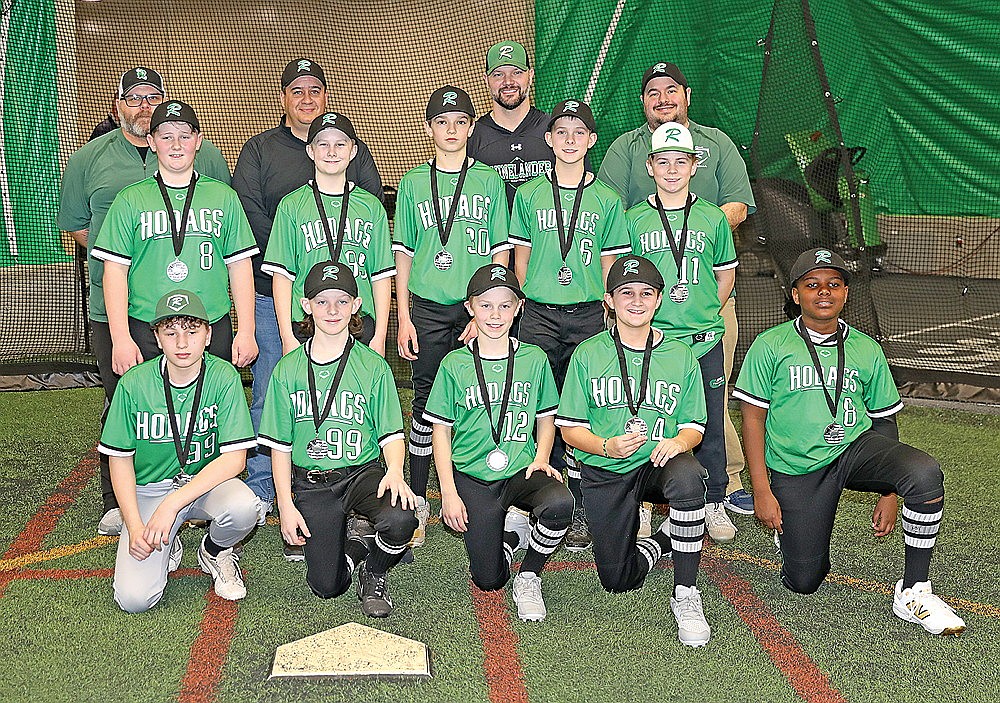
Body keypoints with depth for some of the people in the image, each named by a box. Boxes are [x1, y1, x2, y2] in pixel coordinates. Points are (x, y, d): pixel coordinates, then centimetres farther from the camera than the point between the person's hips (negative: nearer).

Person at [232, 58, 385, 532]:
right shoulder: (260, 150, 8)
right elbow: (248, 213, -2)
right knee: (270, 392, -1)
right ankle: (260, 489, 10)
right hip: (274, 294, -1)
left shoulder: (354, 150, 14)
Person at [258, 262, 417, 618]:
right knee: (326, 585, -12)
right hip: (310, 482, 1)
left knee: (399, 520, -33)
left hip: (363, 472, 0)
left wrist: (395, 472, -21)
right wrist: (286, 505, -2)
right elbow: (280, 445, 7)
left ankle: (374, 575, 2)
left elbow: (391, 435, 0)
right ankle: (356, 536, 23)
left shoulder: (373, 367, 2)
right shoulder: (287, 369, 5)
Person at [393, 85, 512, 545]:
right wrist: (403, 317, 4)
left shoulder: (489, 182, 6)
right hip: (429, 308, 0)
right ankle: (417, 503, 9)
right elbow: (403, 254, 10)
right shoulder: (413, 183, 8)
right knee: (427, 401, 1)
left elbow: (500, 253, 5)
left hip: (478, 306, 0)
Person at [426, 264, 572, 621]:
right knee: (488, 580, -9)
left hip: (522, 471, 1)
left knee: (560, 503, -34)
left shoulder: (534, 359, 5)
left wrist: (541, 458, -5)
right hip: (472, 475, -1)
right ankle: (512, 532, 26)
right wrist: (449, 493, -4)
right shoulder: (455, 364, 0)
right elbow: (441, 431, 3)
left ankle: (528, 578, -6)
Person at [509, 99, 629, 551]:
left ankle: (580, 511, 7)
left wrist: (610, 317, 2)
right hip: (538, 314, 0)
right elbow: (520, 259, 11)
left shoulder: (607, 200, 6)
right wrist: (519, 308, 6)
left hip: (589, 315, 0)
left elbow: (609, 266, 9)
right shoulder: (529, 195, 7)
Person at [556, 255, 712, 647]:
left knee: (688, 478, -38)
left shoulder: (680, 355, 5)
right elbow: (570, 428, 1)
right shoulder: (588, 354, 1)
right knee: (618, 580, -7)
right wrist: (608, 446, -20)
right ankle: (666, 538, 27)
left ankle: (685, 595, -22)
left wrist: (679, 442, -18)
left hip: (658, 464, 0)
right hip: (604, 472, 0)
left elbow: (694, 425, 7)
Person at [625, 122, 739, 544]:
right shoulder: (635, 219, 4)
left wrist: (704, 314, 6)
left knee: (709, 423, 6)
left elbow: (726, 274, 15)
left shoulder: (712, 218, 7)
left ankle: (713, 503, 19)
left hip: (704, 339, 1)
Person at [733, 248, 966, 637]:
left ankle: (913, 593, -17)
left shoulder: (867, 350, 7)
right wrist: (762, 491, -9)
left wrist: (889, 493, 6)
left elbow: (884, 420, 13)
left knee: (925, 473, -29)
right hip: (797, 469, -2)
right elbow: (753, 417, -2)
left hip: (856, 449, 2)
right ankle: (790, 528, 30)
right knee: (803, 581, -6)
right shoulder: (770, 346, -2)